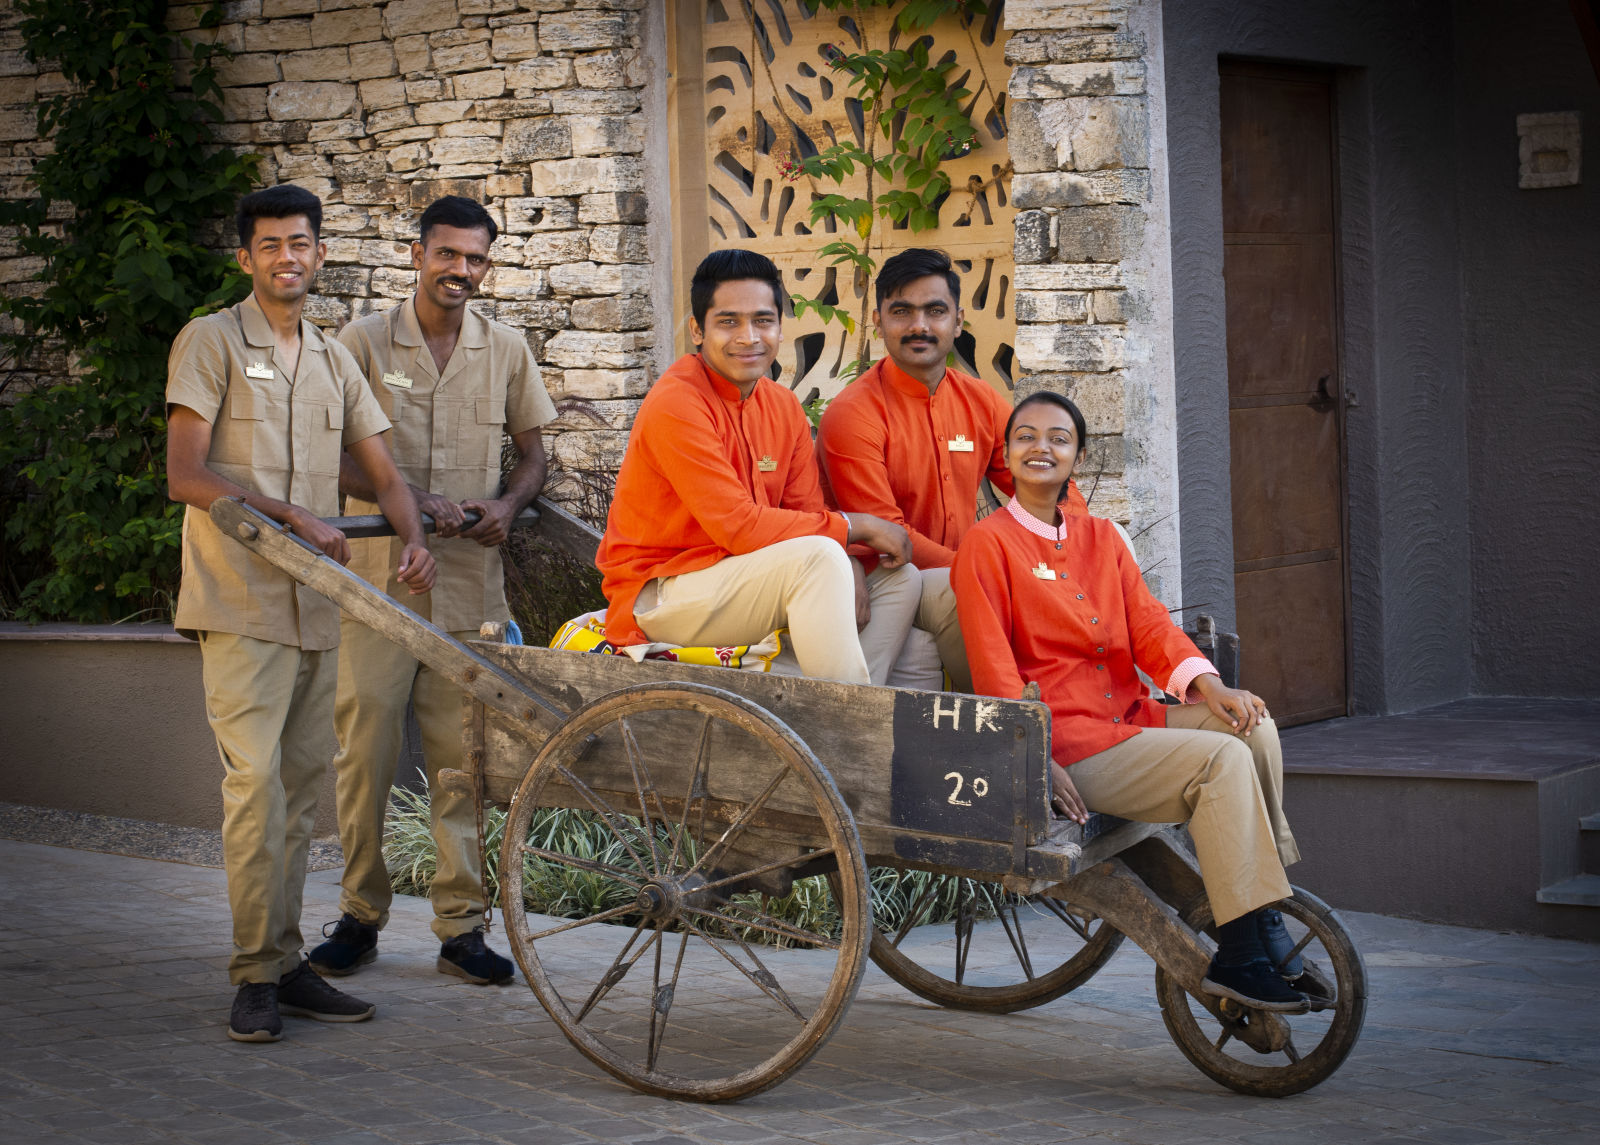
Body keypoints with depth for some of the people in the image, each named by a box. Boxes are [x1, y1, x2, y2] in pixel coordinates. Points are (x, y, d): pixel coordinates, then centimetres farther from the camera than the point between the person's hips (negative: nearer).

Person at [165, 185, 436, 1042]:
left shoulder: (334, 359, 18)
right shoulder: (211, 342, -1)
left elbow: (382, 472, 16)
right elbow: (186, 475, -10)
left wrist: (412, 538, -5)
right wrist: (293, 517, -18)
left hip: (317, 602, 6)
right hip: (240, 599, -6)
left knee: (301, 787, 8)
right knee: (255, 782, -12)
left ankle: (286, 963, 14)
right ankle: (258, 976, -8)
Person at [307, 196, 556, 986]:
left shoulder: (507, 351, 10)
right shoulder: (364, 341, 3)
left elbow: (532, 453, 16)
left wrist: (509, 502, -6)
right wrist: (408, 503, -14)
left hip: (470, 580, 2)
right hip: (378, 575, -2)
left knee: (462, 755, 2)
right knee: (364, 748, -2)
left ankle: (461, 925, 8)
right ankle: (360, 913, 11)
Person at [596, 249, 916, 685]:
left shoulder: (783, 406, 9)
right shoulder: (675, 404, -17)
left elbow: (807, 515, 6)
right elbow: (738, 526, -23)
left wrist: (846, 573, -17)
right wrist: (855, 526, -16)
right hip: (656, 596, -9)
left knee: (899, 577, 0)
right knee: (819, 557, -28)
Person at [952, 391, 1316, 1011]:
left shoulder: (1100, 537, 19)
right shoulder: (987, 545, -2)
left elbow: (1147, 622, 7)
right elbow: (994, 669, -9)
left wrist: (1205, 684, -13)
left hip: (1127, 718, 7)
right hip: (1067, 744, -7)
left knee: (1254, 727, -14)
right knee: (1222, 760, -23)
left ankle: (1266, 919, -8)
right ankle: (1241, 959, -21)